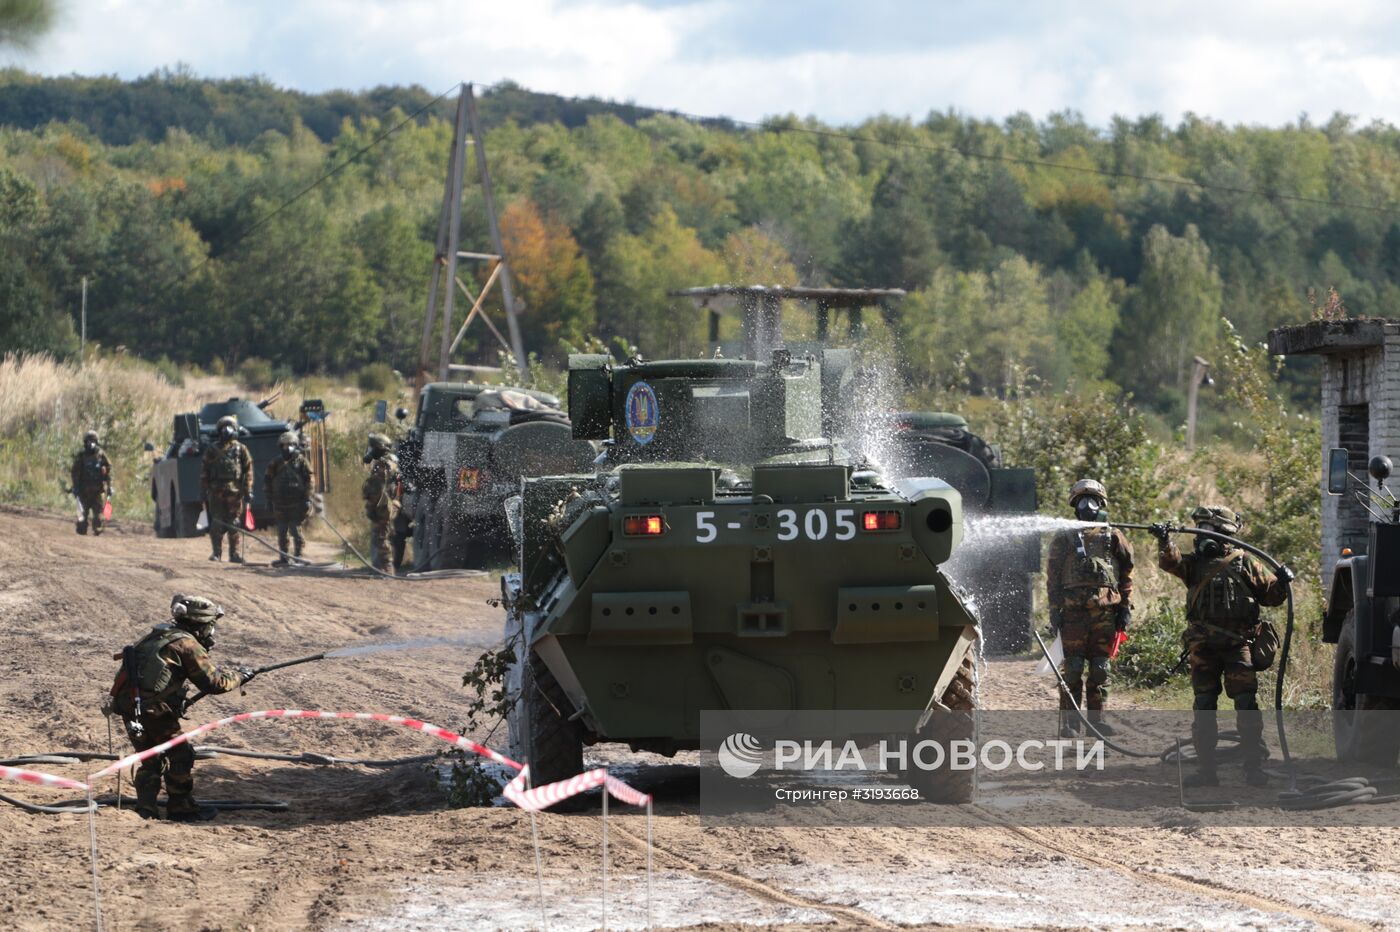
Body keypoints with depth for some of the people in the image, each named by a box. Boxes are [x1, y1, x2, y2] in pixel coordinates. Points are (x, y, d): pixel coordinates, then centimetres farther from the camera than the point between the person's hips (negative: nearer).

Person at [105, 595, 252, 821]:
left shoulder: (158, 635, 17)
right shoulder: (186, 644, -8)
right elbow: (214, 681, -6)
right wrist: (238, 675, 11)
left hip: (128, 706, 8)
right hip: (153, 711, -8)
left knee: (151, 759, 19)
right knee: (180, 757, 7)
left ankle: (146, 809, 16)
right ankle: (182, 807, 14)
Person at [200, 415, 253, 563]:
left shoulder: (240, 450, 9)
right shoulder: (212, 450, 11)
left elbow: (248, 472, 7)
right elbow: (204, 472, 11)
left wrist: (248, 491, -1)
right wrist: (204, 491, 4)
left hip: (235, 491, -1)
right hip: (216, 491, 1)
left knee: (235, 524, -3)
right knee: (217, 524, 0)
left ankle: (235, 553, 1)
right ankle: (217, 553, 6)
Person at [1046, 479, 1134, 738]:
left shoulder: (1113, 537, 13)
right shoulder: (1064, 539, 10)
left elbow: (1127, 576, 12)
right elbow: (1053, 578, 7)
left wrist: (1125, 608, 4)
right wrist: (1055, 611, -1)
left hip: (1105, 613, 2)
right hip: (1073, 613, -2)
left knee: (1100, 670, 4)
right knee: (1073, 670, -4)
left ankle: (1097, 718, 11)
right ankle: (1069, 723, -3)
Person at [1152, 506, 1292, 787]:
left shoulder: (1245, 563, 7)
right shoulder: (1194, 563, 12)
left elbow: (1270, 596, 9)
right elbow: (1171, 562, -8)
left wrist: (1282, 583, -12)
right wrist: (1164, 541, -27)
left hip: (1238, 645, -3)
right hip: (1203, 648, 3)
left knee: (1247, 706, -8)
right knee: (1203, 708, 5)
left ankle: (1254, 768, -6)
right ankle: (1206, 771, 10)